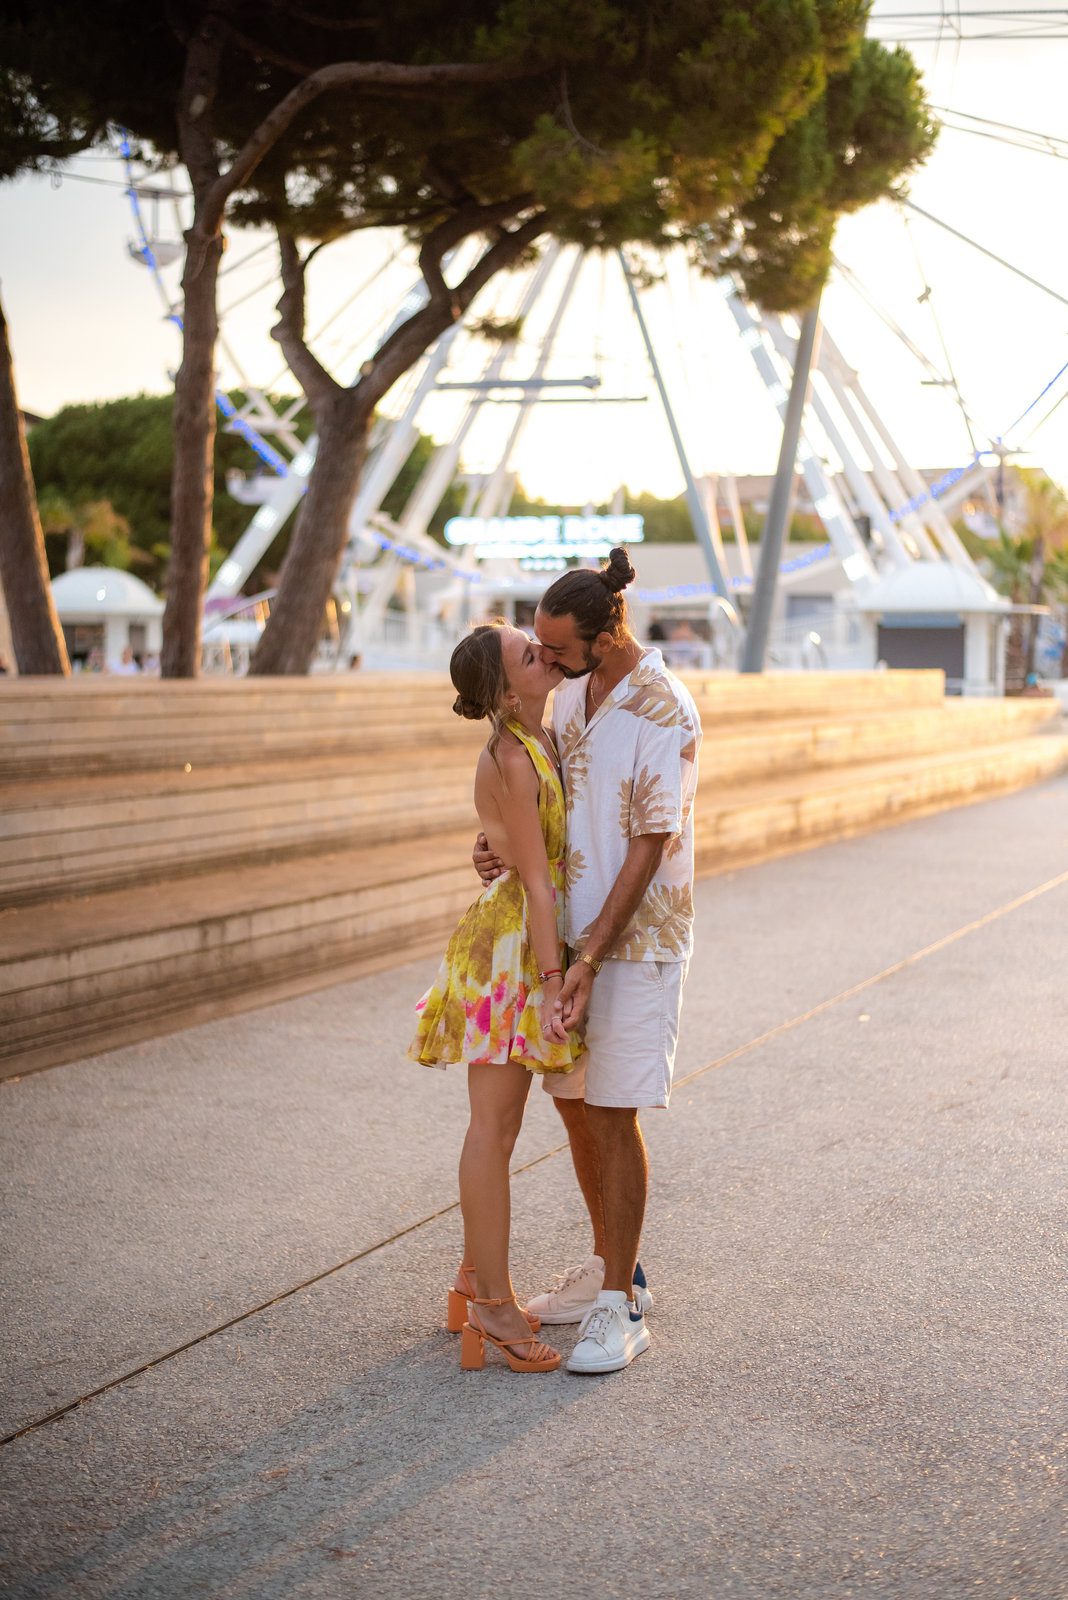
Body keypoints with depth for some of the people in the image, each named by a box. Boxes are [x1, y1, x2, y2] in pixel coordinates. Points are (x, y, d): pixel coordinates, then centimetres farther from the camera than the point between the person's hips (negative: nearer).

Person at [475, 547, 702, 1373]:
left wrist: (592, 959, -22)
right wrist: (501, 843, -2)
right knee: (575, 1105, 14)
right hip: (569, 931, 8)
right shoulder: (572, 690, 7)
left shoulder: (665, 713, -19)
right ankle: (612, 1269, 29)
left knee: (613, 1115, -6)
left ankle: (620, 1309, 4)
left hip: (636, 940, -8)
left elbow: (649, 847, -20)